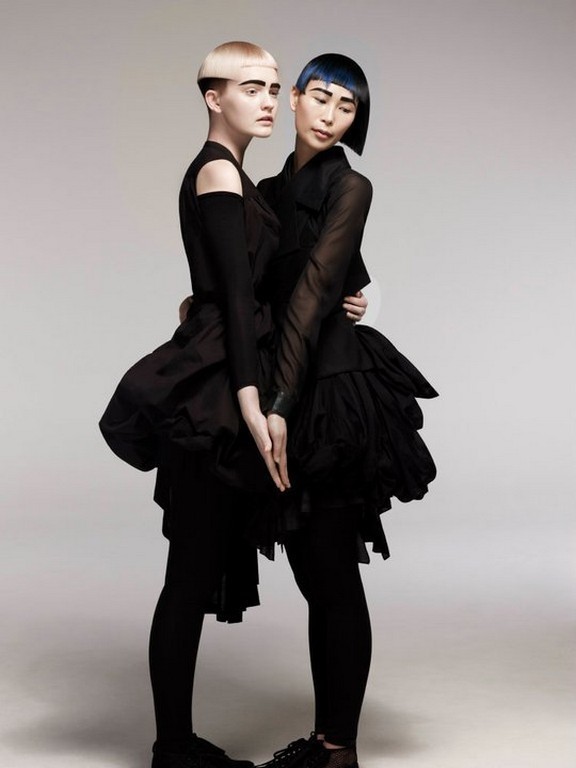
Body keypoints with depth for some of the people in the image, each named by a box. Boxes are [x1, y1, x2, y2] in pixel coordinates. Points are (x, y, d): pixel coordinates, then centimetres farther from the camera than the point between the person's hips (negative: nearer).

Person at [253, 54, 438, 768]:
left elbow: (311, 296, -18)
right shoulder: (271, 190, 15)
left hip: (331, 390, -7)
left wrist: (279, 404, -25)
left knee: (333, 575, -1)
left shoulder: (349, 187, -7)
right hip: (288, 392, 7)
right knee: (312, 574, 13)